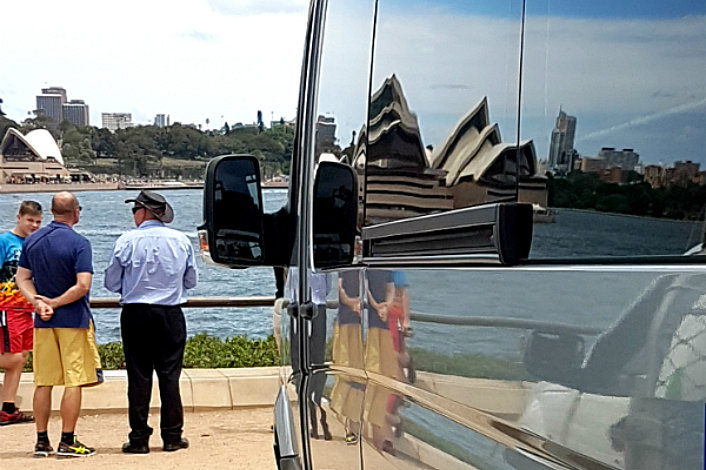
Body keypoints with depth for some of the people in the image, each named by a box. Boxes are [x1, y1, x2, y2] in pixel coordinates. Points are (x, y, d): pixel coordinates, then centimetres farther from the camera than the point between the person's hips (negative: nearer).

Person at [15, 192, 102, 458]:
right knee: (74, 381, -1)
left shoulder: (32, 240, 7)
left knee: (43, 382, 10)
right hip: (73, 320, -6)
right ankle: (67, 442, -1)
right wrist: (54, 303, -10)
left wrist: (37, 302, -6)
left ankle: (42, 441, 13)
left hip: (43, 323, 6)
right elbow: (82, 286, -20)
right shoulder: (78, 243, -12)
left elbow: (22, 278, 6)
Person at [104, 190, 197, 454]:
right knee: (170, 375, 6)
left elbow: (112, 283, 0)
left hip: (135, 314, -2)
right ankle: (172, 437, 7)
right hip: (171, 315, 2)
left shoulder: (127, 241, -6)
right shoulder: (181, 241, 1)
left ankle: (139, 438, 4)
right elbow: (191, 281, 10)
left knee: (138, 376, 2)